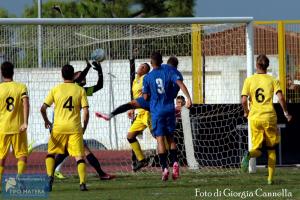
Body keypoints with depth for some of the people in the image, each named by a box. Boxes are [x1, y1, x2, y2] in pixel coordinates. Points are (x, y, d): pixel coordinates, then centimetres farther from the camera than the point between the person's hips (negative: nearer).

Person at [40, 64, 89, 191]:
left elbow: (43, 108, 2)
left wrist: (46, 121, 20)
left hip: (58, 127, 0)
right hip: (75, 128, 0)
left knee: (51, 153, 16)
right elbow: (86, 112, -2)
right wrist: (84, 127, 11)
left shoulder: (55, 90, 3)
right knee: (79, 156, 1)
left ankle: (50, 176, -4)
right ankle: (83, 183, -12)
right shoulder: (80, 90, 3)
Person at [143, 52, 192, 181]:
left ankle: (164, 168, -14)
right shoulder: (169, 73, 2)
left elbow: (145, 97, 0)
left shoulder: (147, 78, -1)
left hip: (156, 111, -2)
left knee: (160, 139, -4)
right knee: (170, 137, 15)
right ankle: (175, 162, -5)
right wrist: (188, 98, -20)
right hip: (169, 109, 2)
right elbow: (180, 84, -13)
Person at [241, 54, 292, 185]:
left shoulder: (249, 80, 2)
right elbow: (280, 97, -10)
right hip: (269, 117, -1)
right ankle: (270, 178, 8)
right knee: (271, 149, 13)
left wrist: (246, 112, 14)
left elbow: (244, 101, -5)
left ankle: (248, 154, -28)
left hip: (254, 118, 1)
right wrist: (286, 112, 3)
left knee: (257, 149, 8)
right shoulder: (272, 80, 1)